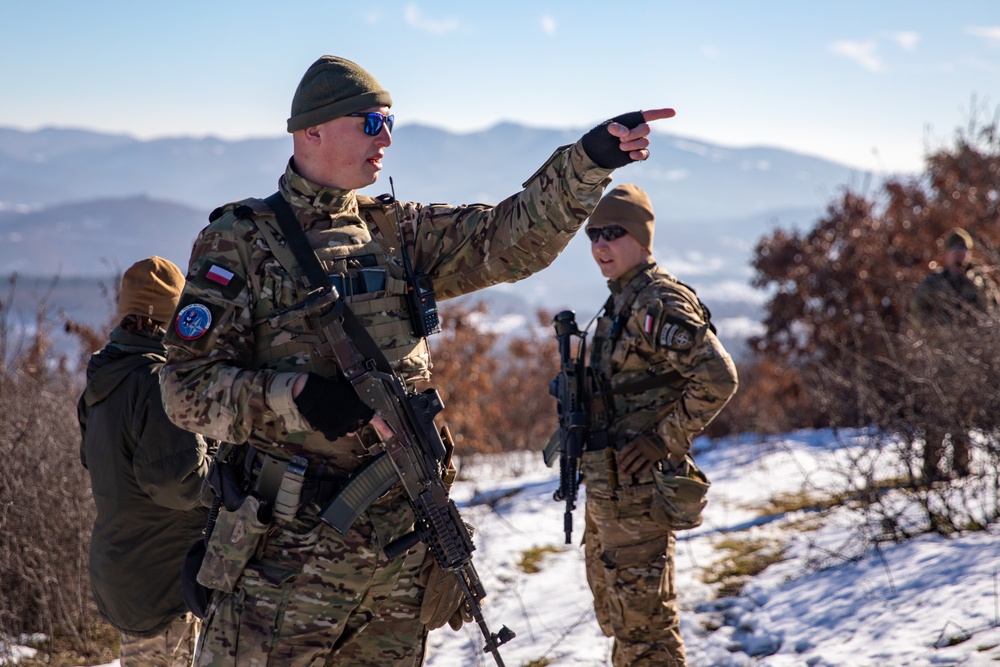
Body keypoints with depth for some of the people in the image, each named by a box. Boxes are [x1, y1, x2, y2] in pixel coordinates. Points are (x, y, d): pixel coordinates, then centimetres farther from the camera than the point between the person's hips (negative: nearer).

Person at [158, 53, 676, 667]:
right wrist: (298, 396, -23)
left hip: (403, 538, 6)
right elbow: (187, 387, -9)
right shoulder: (237, 242, -3)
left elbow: (512, 237, 4)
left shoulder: (397, 231, 12)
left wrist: (591, 159, -9)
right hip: (293, 547, -5)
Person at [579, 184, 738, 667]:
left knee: (642, 619, -5)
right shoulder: (619, 303, 15)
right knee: (615, 614, 20)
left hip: (635, 489, -10)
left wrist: (663, 440, -20)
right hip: (606, 489, 10)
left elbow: (718, 378, -23)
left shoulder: (658, 301, -14)